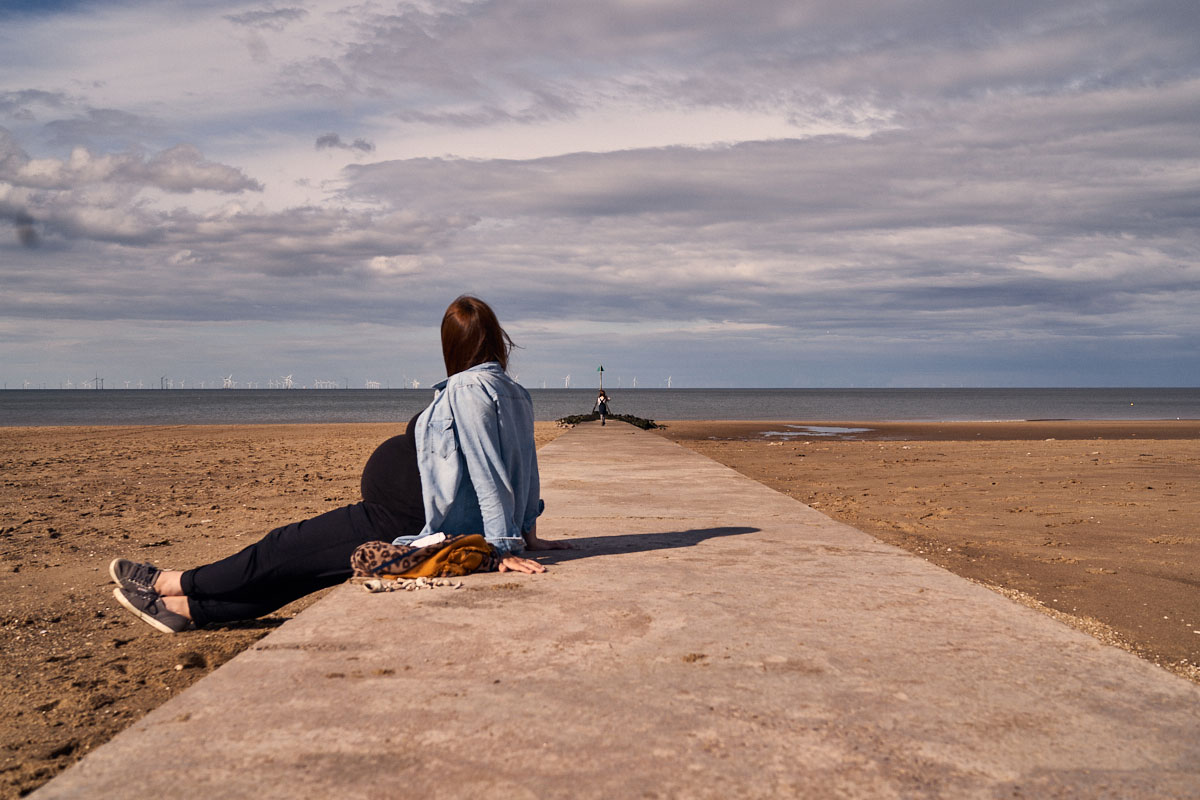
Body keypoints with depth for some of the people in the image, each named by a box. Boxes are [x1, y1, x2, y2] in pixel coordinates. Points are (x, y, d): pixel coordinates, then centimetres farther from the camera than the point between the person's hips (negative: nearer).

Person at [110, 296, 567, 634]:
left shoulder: (467, 389, -18)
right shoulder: (516, 395, 10)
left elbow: (487, 473, -23)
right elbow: (525, 470, 15)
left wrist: (502, 547, -23)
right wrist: (526, 534, 21)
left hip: (407, 524, -9)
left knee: (288, 549, 5)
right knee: (306, 561, 14)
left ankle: (172, 583, 23)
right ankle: (189, 608, 22)